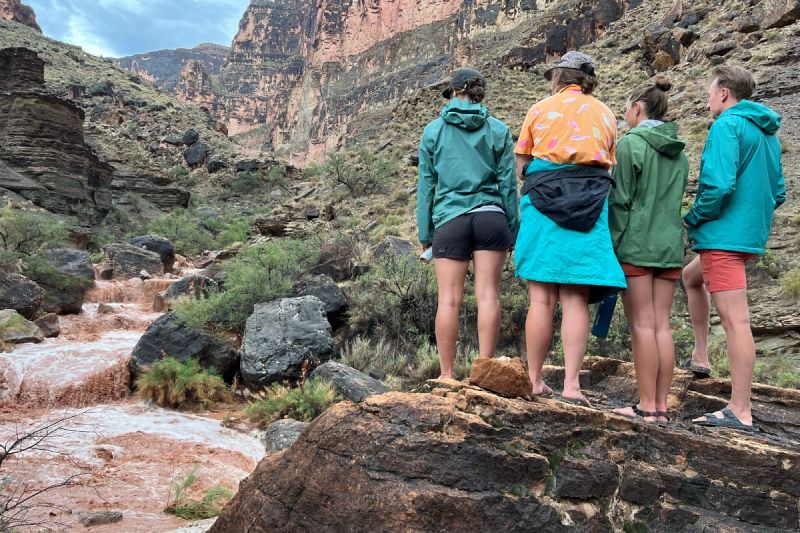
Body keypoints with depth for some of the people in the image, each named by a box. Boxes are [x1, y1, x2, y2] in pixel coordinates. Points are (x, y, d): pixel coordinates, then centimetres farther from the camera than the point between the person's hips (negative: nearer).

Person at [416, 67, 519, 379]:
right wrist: (512, 232, 12)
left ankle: (446, 375, 5)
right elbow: (508, 184, 8)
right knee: (488, 295, 1)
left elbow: (426, 186, 8)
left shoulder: (433, 131, 8)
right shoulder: (498, 130, 9)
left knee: (449, 300, 1)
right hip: (491, 217, 1)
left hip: (450, 220, -1)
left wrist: (425, 234, 12)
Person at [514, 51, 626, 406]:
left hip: (542, 203, -1)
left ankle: (534, 380, 6)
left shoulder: (540, 110, 9)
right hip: (590, 205, 1)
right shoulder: (606, 115, 15)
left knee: (542, 299, 1)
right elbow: (609, 168, 11)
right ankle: (571, 384, -3)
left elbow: (521, 167, 7)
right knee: (576, 300, 0)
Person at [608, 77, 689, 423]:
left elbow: (621, 201, -10)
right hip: (670, 245, 6)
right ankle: (661, 405, 10)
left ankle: (647, 406, 0)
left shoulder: (631, 144, -6)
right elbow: (678, 202, 17)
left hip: (636, 245, -6)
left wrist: (613, 245, -6)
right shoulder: (679, 152, 15)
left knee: (642, 326, -4)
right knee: (663, 326, 7)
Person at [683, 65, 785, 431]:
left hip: (724, 235, -10)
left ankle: (739, 412, -4)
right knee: (691, 276, 29)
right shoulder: (767, 132, 16)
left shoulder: (727, 126, -11)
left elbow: (718, 185, -23)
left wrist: (691, 219, -8)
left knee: (735, 320, -8)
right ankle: (700, 355, 29)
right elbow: (778, 193, 19)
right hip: (752, 235, 10)